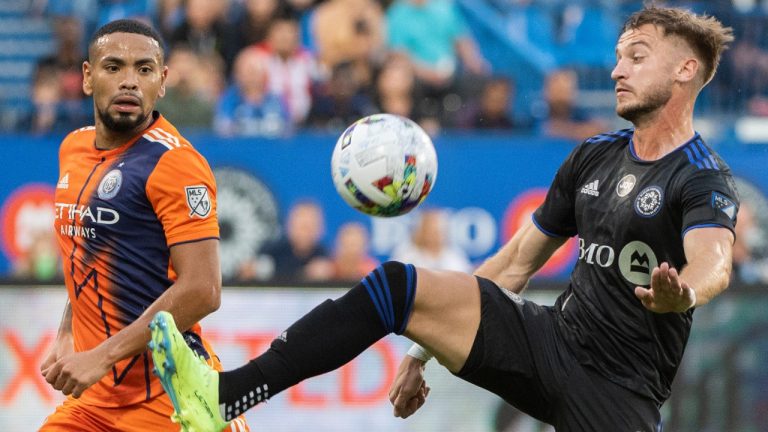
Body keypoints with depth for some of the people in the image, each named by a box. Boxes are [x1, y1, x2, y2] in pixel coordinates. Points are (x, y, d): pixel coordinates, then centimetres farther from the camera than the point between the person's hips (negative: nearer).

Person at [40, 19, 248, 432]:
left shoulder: (173, 161, -14)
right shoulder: (73, 149, 10)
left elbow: (201, 291, -21)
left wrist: (102, 357, -21)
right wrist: (66, 339, 12)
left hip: (165, 396, -7)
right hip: (95, 395, 7)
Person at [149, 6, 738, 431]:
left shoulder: (703, 180, -10)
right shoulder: (594, 158, 14)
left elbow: (713, 261, -34)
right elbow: (515, 263, 23)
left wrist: (681, 293, -58)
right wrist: (433, 341, 19)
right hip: (550, 338, 6)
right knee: (398, 287, -11)